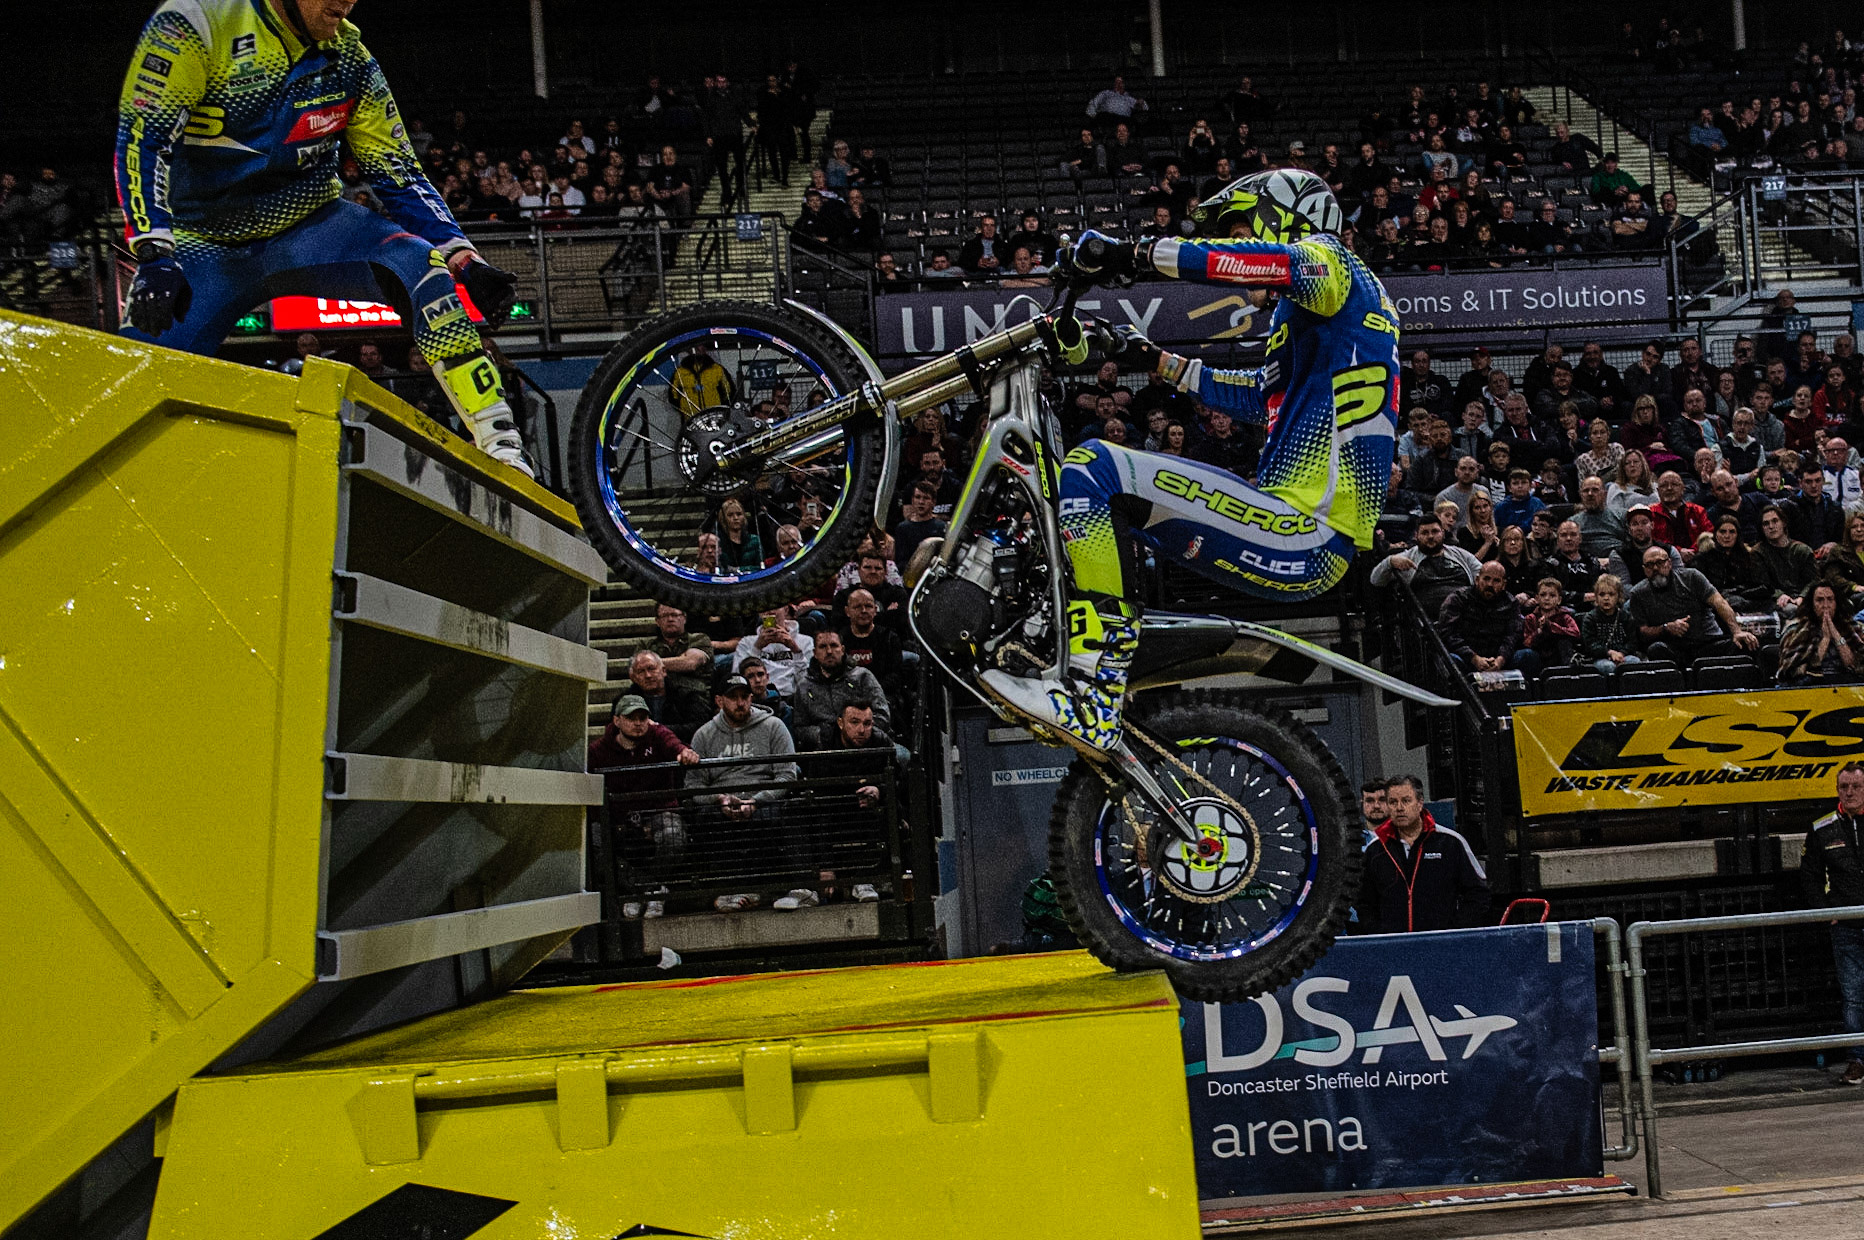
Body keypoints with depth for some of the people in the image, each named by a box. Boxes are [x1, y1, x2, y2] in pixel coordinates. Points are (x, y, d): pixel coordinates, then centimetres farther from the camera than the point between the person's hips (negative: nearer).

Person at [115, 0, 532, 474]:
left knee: (419, 262, -27)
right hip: (205, 243, -2)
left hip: (310, 229, 2)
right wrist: (155, 257, -33)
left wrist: (463, 259, -11)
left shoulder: (350, 58, -1)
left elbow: (398, 172, 2)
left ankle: (501, 447, -30)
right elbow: (141, 141, -20)